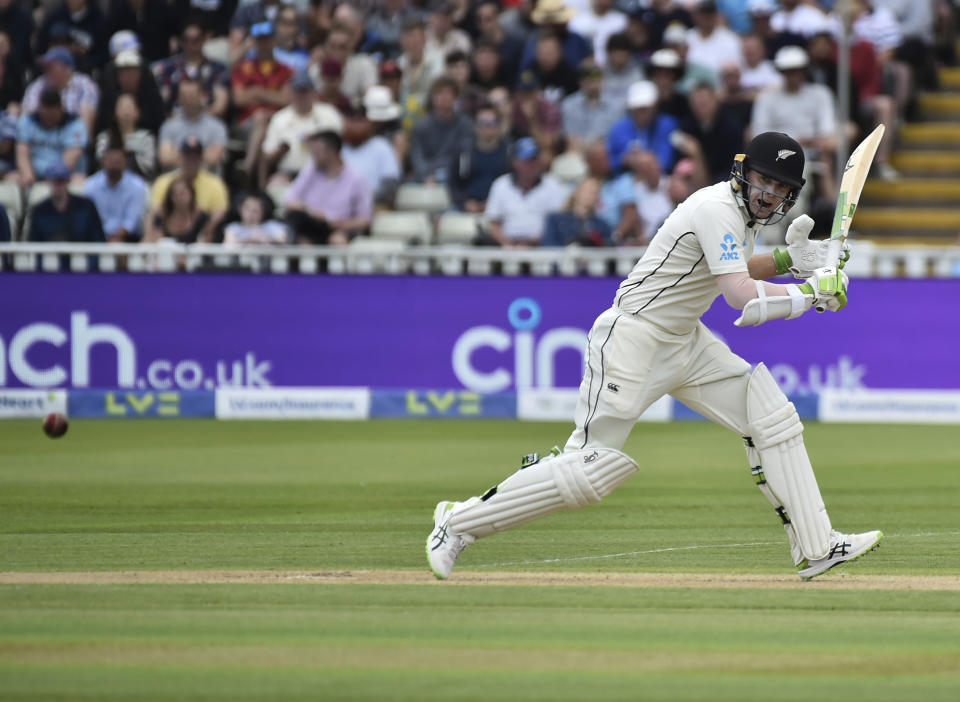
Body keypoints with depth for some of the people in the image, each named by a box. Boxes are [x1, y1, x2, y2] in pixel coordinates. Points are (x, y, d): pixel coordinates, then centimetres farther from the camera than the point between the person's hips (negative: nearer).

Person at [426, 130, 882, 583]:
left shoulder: (741, 209, 8)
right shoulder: (717, 210, -22)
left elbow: (731, 273, 25)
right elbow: (743, 299, -30)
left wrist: (788, 260, 10)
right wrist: (811, 295, -21)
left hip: (684, 341, 10)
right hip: (631, 338, -10)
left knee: (773, 420, 0)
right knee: (591, 468, -11)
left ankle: (815, 548, 4)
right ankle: (460, 523, 1)